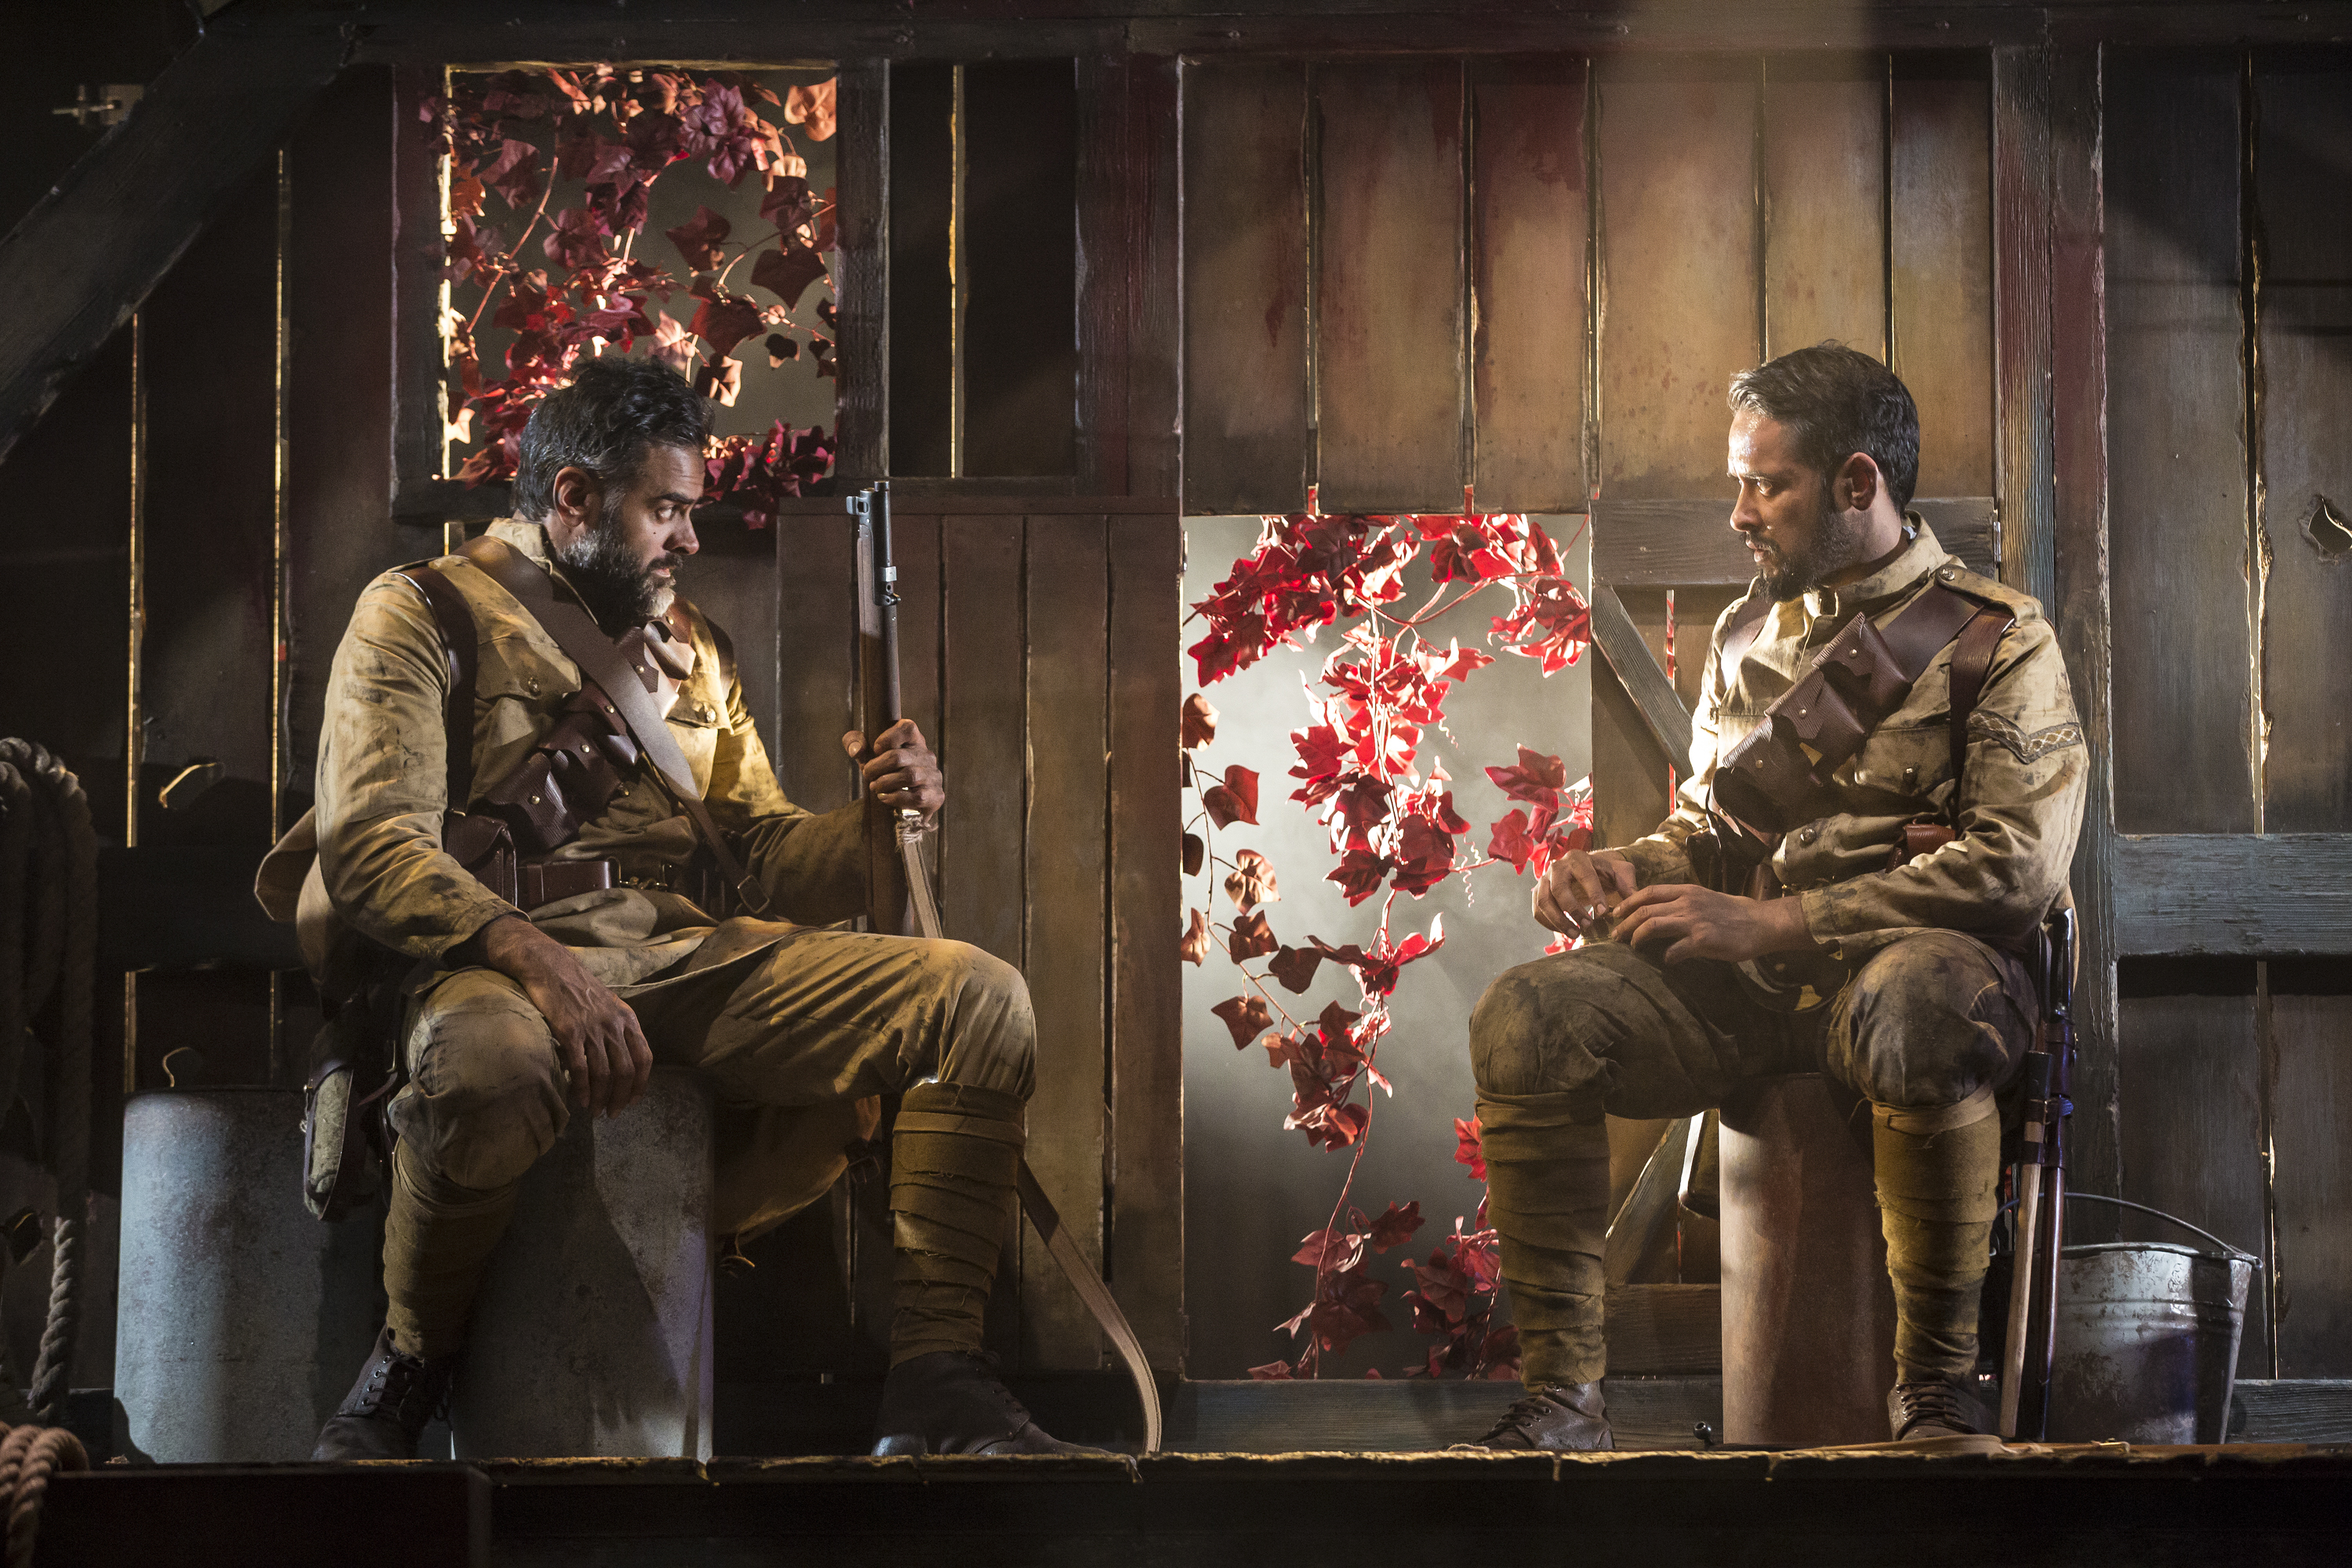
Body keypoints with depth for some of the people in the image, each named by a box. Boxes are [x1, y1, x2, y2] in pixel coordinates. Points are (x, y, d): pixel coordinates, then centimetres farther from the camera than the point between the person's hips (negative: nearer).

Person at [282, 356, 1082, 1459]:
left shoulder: (688, 651, 28)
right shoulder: (421, 614, 7)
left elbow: (768, 857, 24)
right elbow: (367, 846, -8)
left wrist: (874, 821, 0)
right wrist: (535, 957, -25)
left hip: (690, 955, 6)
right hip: (505, 953, -6)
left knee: (984, 1000, -13)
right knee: (491, 1070, -43)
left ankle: (934, 1378, -16)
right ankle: (413, 1360, -14)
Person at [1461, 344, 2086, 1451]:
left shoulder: (1999, 640, 0)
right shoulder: (1749, 632, 20)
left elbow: (2018, 868, -12)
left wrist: (1771, 922, -17)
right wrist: (1625, 869, -1)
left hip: (1911, 956, -5)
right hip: (1744, 983, 5)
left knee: (1919, 1008, -43)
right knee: (1526, 1017, -23)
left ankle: (1936, 1386, -27)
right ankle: (1562, 1392, -19)